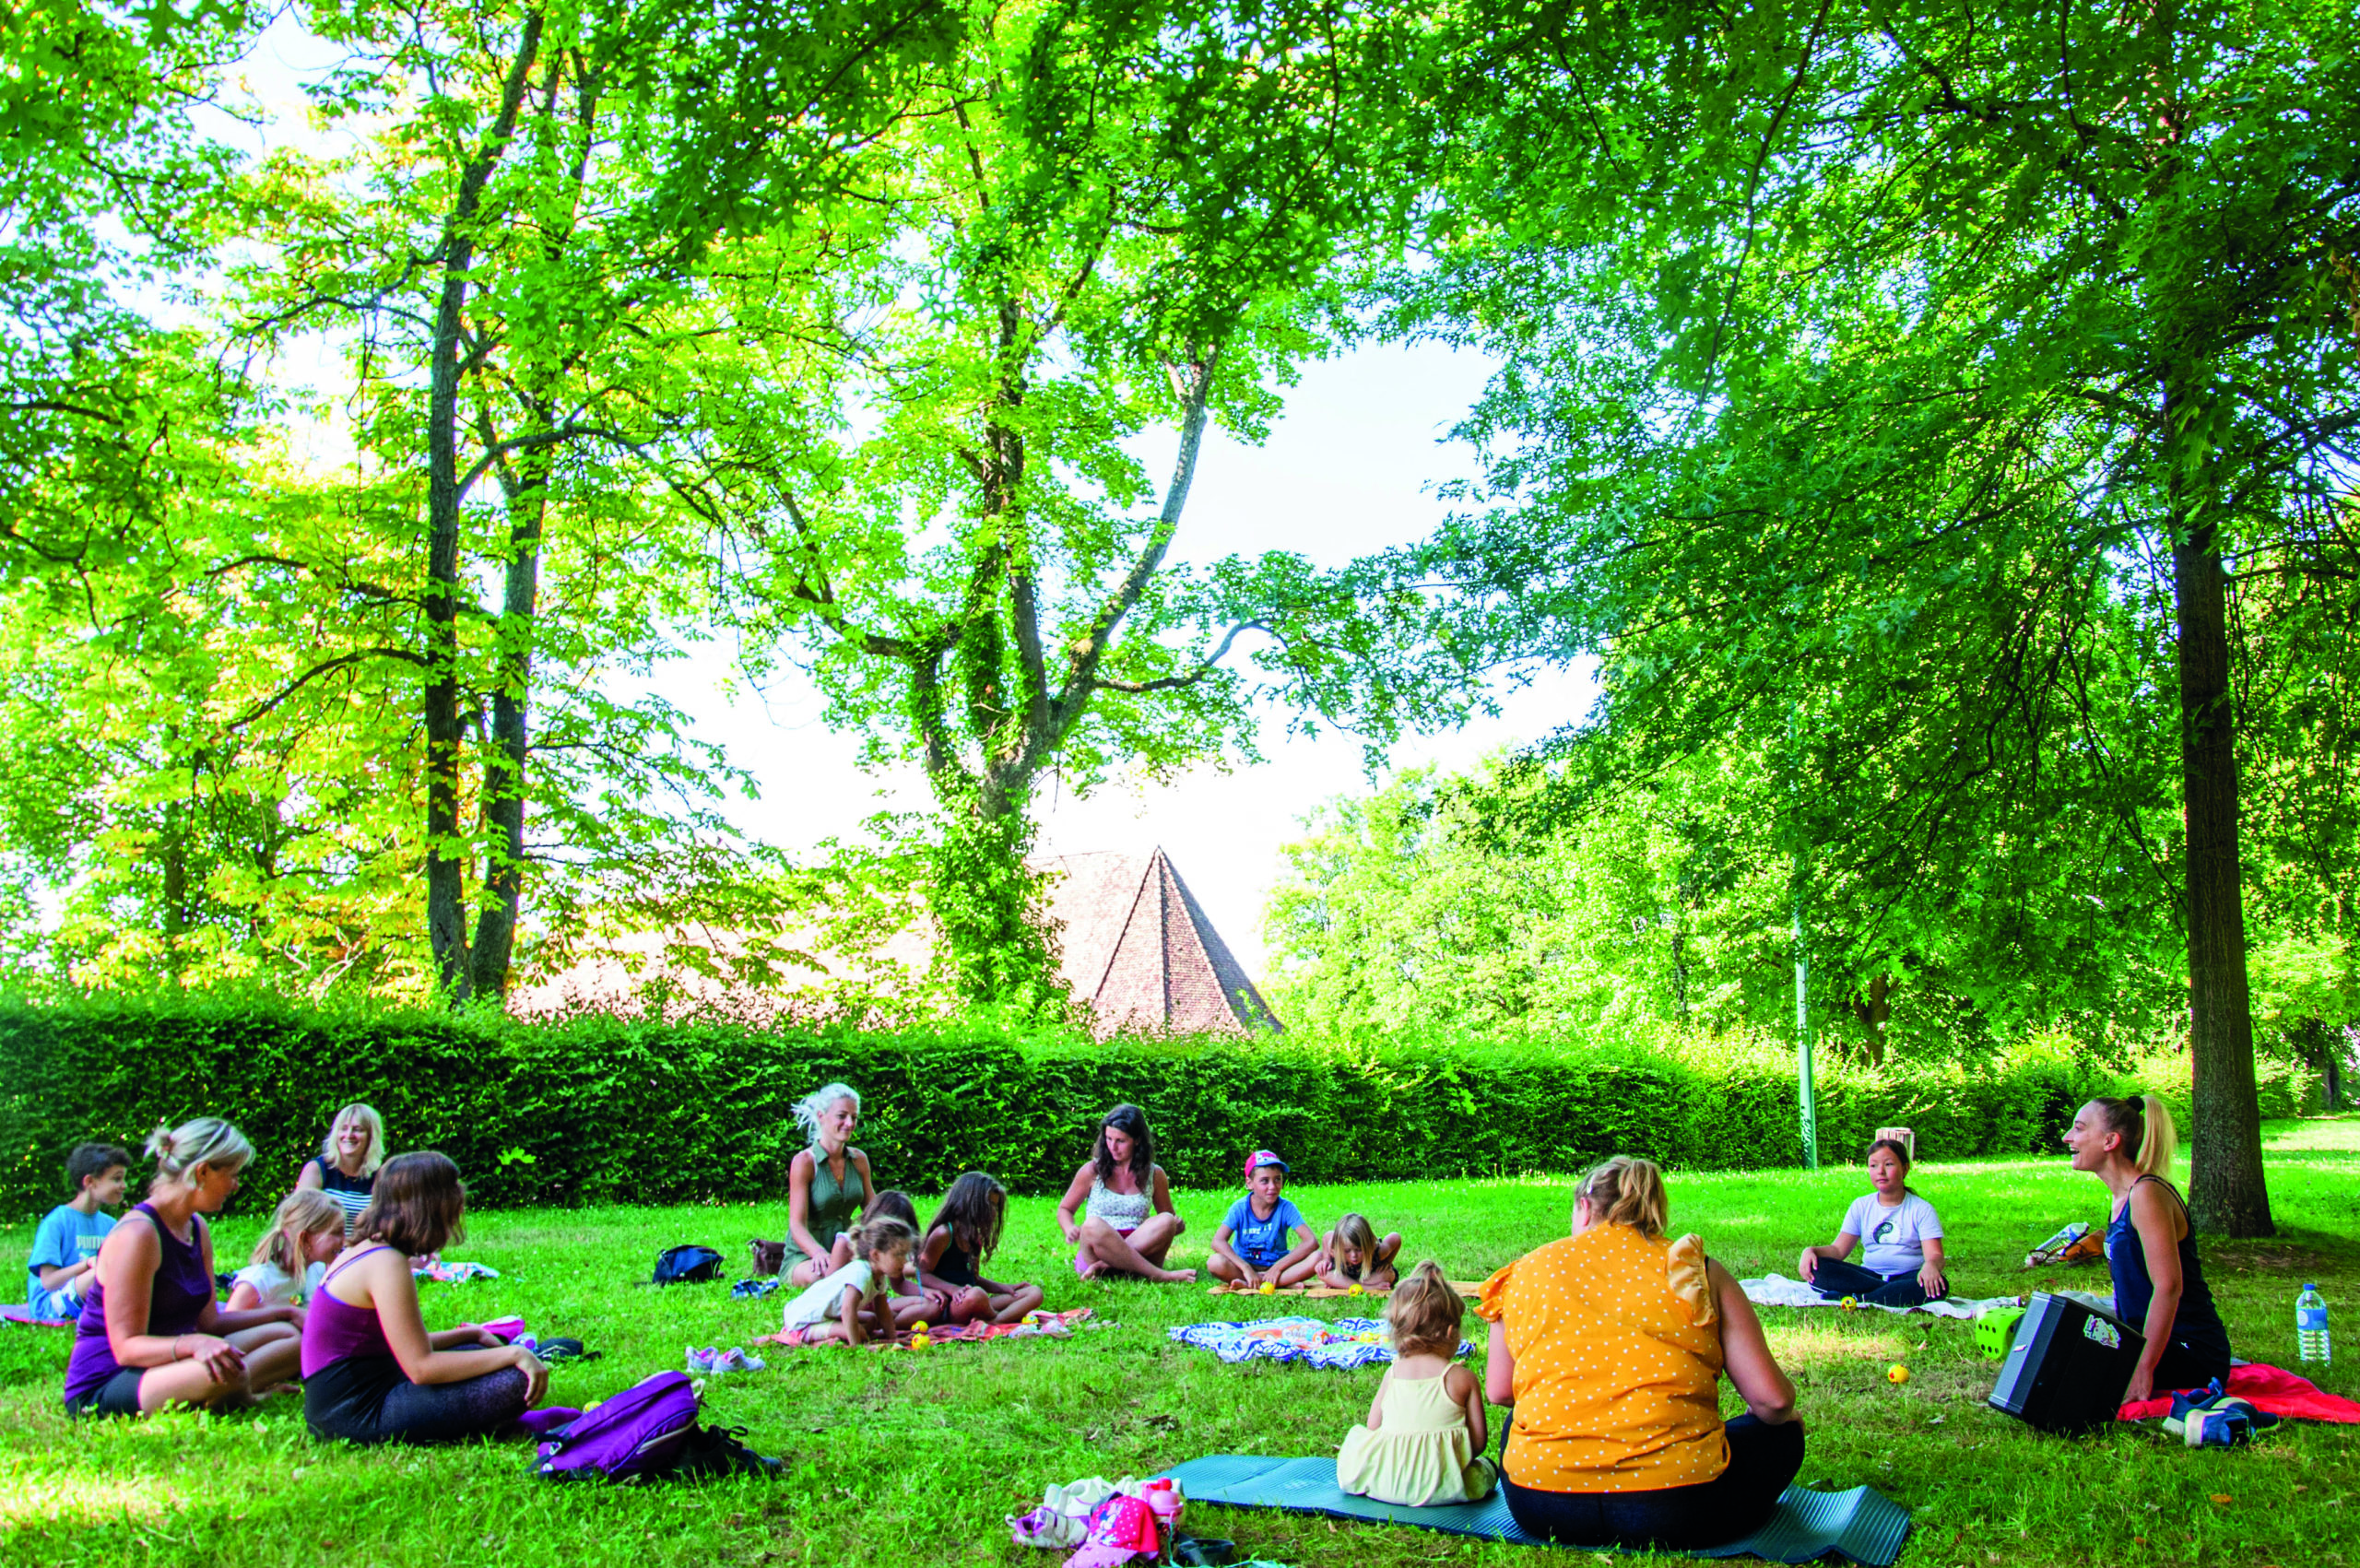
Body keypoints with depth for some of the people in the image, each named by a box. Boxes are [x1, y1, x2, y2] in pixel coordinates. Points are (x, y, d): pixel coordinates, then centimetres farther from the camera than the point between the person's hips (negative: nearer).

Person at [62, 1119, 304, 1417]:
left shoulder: (197, 1228, 10)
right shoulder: (137, 1233, -19)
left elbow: (208, 1321, 14)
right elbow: (126, 1347, -22)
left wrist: (281, 1312, 8)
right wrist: (193, 1344, -39)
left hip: (161, 1364, 10)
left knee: (288, 1337, 3)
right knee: (224, 1373, -37)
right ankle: (242, 1398, -8)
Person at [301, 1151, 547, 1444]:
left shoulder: (368, 1252, 12)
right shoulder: (387, 1265, -19)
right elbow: (421, 1367, -22)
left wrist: (471, 1334, 15)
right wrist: (513, 1354, -18)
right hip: (358, 1414, -10)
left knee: (475, 1353, 25)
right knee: (515, 1383, -21)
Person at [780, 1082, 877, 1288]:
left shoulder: (859, 1160, 8)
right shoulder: (804, 1162, -10)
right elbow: (797, 1225, -17)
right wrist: (818, 1252, -39)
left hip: (844, 1253, 5)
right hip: (803, 1258, -5)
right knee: (827, 1273, -39)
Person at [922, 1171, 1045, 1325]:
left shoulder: (976, 1239, 17)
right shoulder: (943, 1234, -8)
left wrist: (1004, 1288, 13)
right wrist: (953, 1289, -23)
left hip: (973, 1312, 8)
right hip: (949, 1306, -8)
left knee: (1034, 1293, -5)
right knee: (976, 1295, -41)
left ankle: (994, 1323, -31)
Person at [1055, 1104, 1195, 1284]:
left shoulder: (1155, 1175, 11)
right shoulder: (1092, 1171, 8)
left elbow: (1170, 1219, 20)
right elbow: (1065, 1209, 16)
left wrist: (1177, 1226, -6)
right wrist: (1071, 1229, -7)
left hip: (1139, 1248, 1)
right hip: (1095, 1251, -1)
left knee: (1166, 1221, -28)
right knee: (1093, 1226, -36)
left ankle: (1106, 1265, -33)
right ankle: (1159, 1276, -36)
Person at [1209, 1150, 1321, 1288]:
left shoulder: (1286, 1208, -8)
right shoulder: (1240, 1208, -9)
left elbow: (1312, 1242, -18)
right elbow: (1218, 1241, -20)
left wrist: (1278, 1267, -24)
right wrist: (1246, 1268, -31)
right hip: (1244, 1266, -1)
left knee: (1316, 1258, -25)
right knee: (1216, 1262, -32)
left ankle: (1249, 1285, -27)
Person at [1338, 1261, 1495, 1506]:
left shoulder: (1392, 1374, 2)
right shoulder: (1463, 1379, -6)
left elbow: (1372, 1428, 4)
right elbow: (1478, 1442, -4)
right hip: (1441, 1487, -2)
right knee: (1486, 1466, 22)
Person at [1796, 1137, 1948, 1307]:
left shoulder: (1921, 1209, 3)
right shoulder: (1861, 1206, 12)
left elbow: (1935, 1254, -10)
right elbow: (1838, 1250, 7)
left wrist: (1931, 1266, -36)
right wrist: (1811, 1251, -16)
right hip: (1870, 1273, 3)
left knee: (1938, 1285, -37)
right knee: (1817, 1268, -24)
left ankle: (1858, 1299, -36)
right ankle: (1894, 1295, -28)